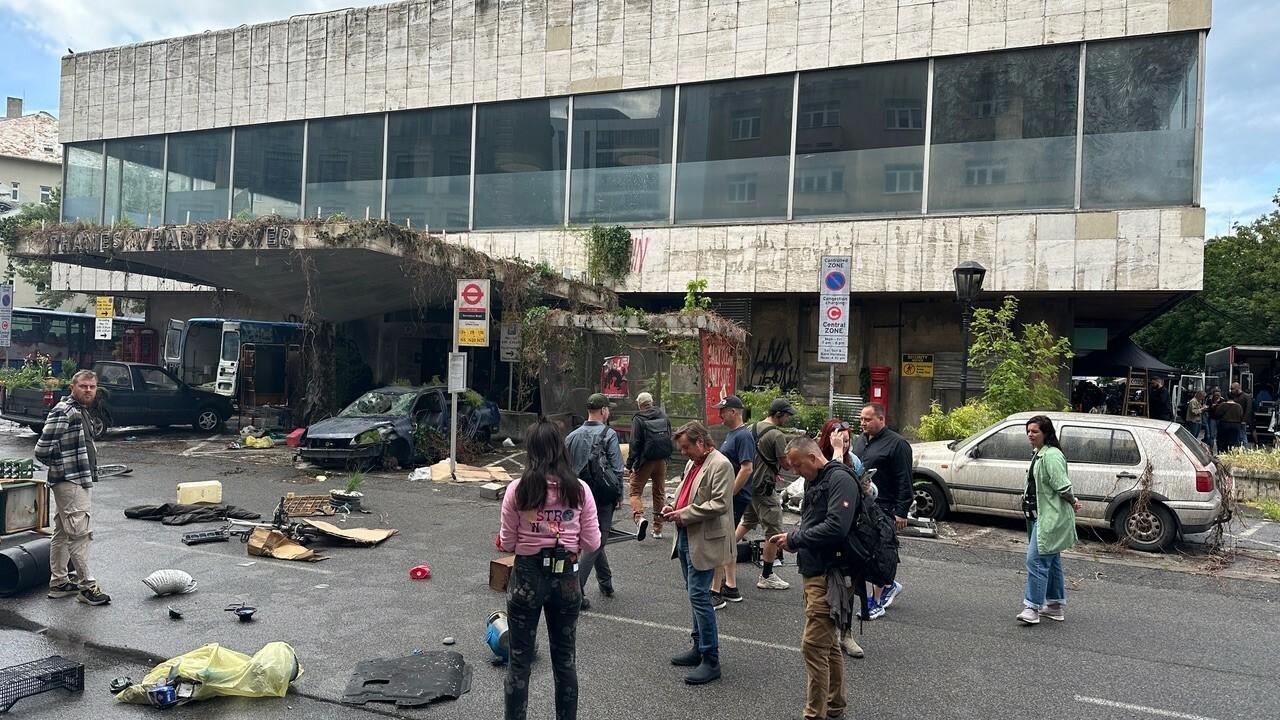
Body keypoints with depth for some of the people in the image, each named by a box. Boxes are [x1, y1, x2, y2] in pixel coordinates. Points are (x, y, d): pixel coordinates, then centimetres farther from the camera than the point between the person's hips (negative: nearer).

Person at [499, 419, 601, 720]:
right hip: (566, 579, 2)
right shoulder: (579, 490, -6)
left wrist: (502, 540, 16)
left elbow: (507, 544, -6)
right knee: (565, 659, 17)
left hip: (527, 578, -2)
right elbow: (591, 543, -4)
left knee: (519, 661, 11)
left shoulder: (518, 490, -11)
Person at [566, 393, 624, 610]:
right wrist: (618, 495, -2)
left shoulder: (572, 436, 6)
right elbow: (617, 469, -12)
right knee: (596, 542, -2)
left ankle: (606, 583, 30)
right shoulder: (608, 435, -10)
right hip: (602, 496, -6)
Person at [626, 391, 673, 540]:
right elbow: (670, 438, 12)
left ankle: (639, 516, -23)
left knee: (635, 491, 4)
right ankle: (658, 529, 17)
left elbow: (635, 444, -13)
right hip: (662, 461, 5)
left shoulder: (638, 419, -9)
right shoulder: (663, 416, 7)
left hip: (645, 461, -5)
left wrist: (629, 464, -9)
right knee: (659, 493, 14)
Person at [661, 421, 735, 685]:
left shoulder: (720, 465, -14)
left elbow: (719, 504, -21)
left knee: (699, 596, -9)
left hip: (704, 541, -9)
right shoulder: (692, 464, 15)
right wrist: (674, 508, 6)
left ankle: (710, 661, -1)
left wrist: (684, 514, -18)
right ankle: (699, 648, 27)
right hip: (686, 538, 9)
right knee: (695, 594, 16)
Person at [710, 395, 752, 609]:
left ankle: (715, 592, -3)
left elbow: (746, 468, -24)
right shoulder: (732, 434, 14)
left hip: (734, 498, -10)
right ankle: (731, 588, 24)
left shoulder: (743, 435, -17)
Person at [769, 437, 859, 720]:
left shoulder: (840, 479, -15)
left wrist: (794, 539, -18)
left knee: (814, 645, -9)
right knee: (829, 645, 18)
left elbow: (836, 527, -26)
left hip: (830, 577, -10)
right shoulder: (815, 482, 17)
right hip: (815, 574, 10)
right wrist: (790, 538, 5)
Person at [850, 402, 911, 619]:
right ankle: (889, 586, 32)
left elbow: (904, 481, -11)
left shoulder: (896, 444, -9)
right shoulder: (859, 440, 14)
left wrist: (901, 512, -15)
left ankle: (876, 603, 5)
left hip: (882, 509, -8)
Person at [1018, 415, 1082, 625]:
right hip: (1041, 515, 11)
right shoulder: (1039, 454, 13)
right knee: (1051, 561, 17)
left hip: (1051, 517, -11)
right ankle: (1056, 606, 26)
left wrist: (1073, 502, -7)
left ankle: (1032, 607, -9)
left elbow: (1062, 485, -21)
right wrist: (1027, 497, 5)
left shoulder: (1052, 455, -19)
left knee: (1036, 560, -11)